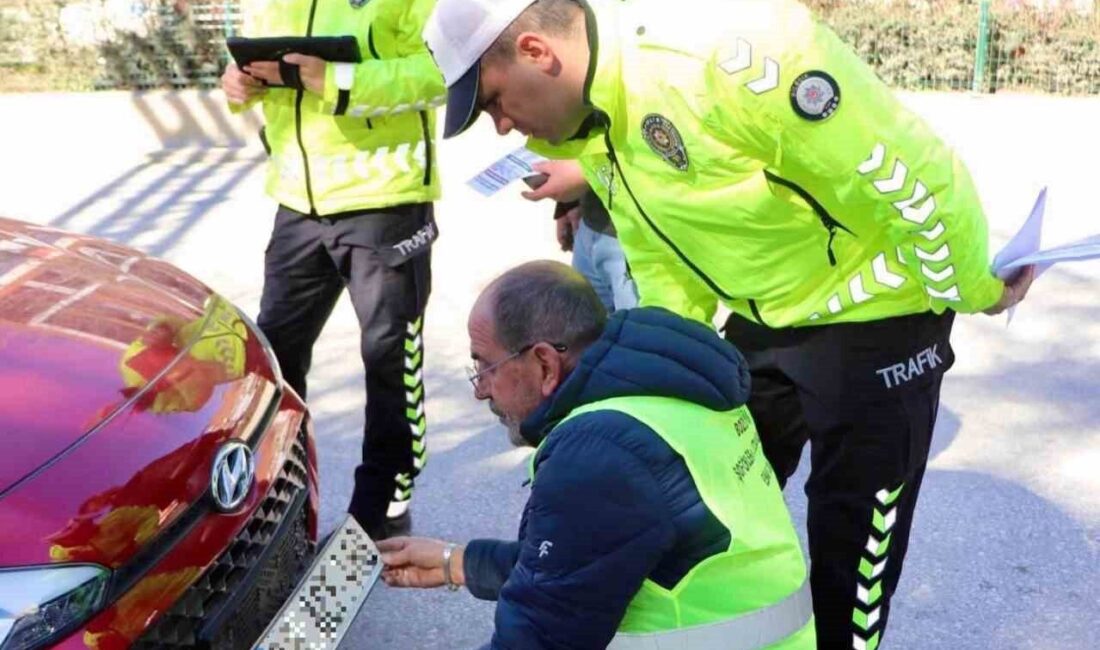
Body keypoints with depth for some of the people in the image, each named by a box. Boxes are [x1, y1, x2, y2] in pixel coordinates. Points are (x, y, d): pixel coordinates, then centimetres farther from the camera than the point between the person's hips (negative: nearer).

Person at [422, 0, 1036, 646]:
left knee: (851, 537, 3)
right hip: (761, 318, 8)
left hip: (873, 313, -8)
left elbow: (906, 171, -27)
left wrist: (972, 288, -14)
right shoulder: (590, 126, -3)